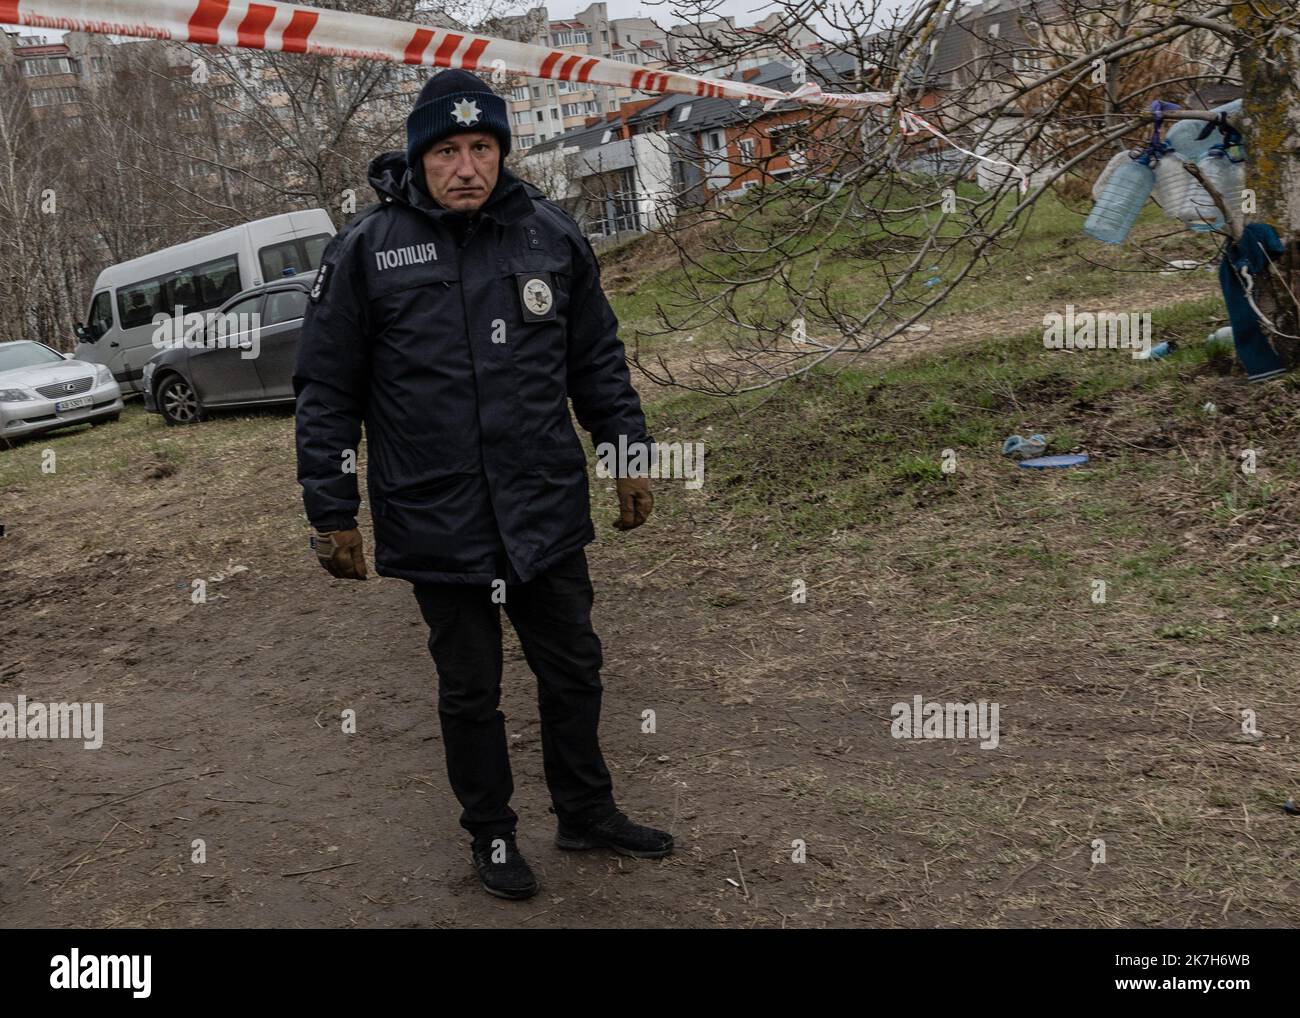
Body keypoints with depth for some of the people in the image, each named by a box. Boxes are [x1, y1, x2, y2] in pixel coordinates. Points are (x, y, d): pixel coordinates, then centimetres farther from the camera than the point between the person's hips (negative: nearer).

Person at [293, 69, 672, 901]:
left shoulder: (553, 235, 1)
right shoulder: (367, 251, -7)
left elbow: (598, 359, 12)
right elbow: (327, 392, -2)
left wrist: (633, 455, 11)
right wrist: (333, 513, -3)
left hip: (549, 513, 3)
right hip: (437, 525, -2)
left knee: (574, 669, 16)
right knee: (471, 689, 13)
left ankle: (587, 812, 38)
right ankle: (492, 835, 34)